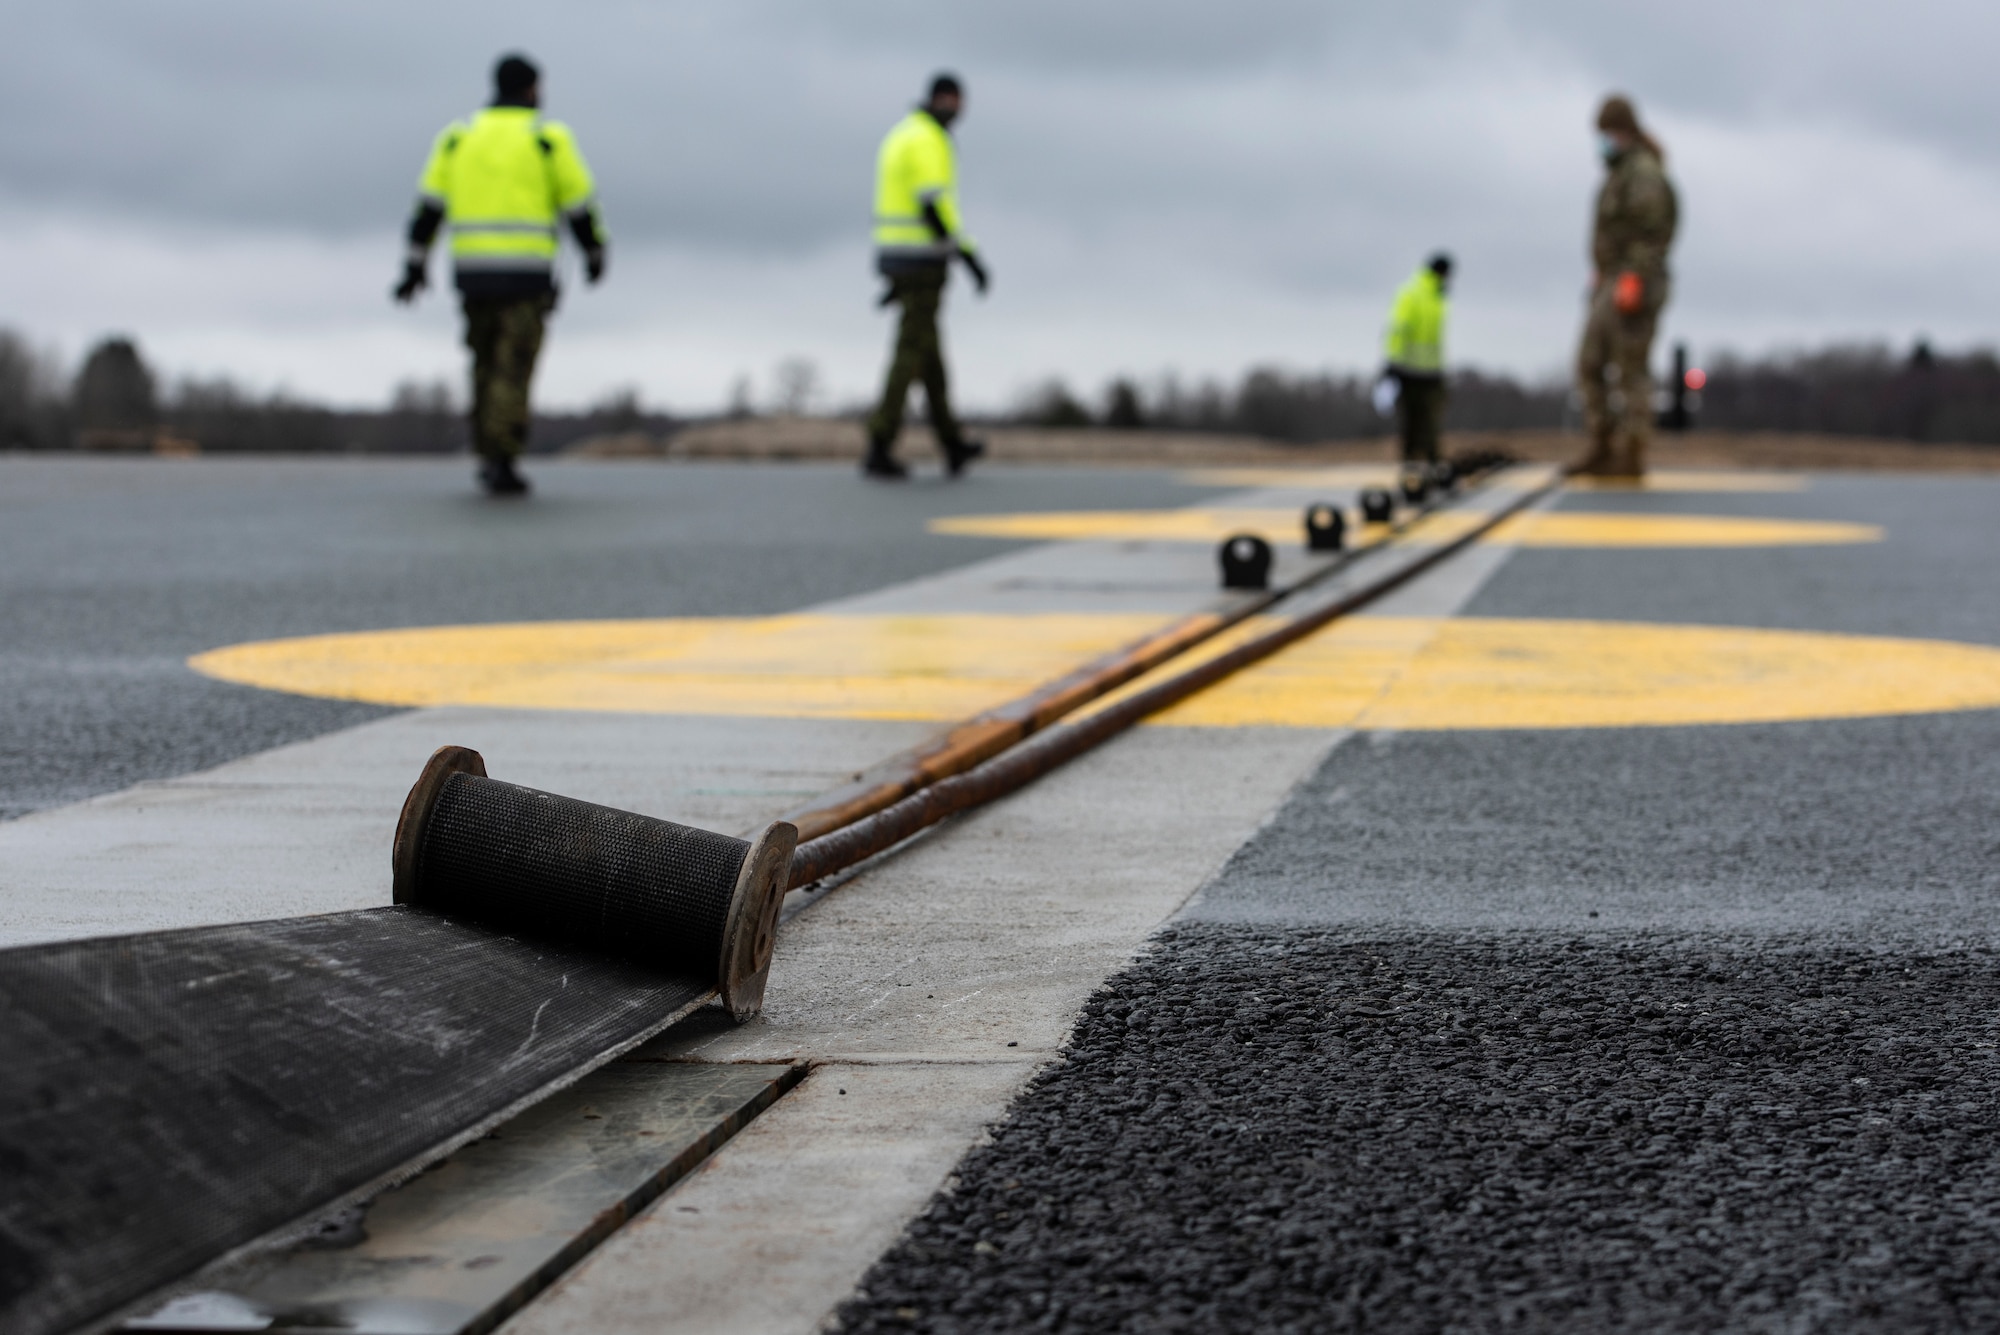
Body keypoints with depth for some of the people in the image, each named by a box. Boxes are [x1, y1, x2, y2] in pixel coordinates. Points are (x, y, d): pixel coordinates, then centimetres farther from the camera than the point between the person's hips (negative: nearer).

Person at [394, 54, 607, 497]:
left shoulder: (459, 136, 11)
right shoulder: (548, 137, 1)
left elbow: (428, 205, 5)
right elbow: (580, 204, 1)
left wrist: (415, 267, 6)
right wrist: (595, 253, 16)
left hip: (473, 268, 4)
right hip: (526, 272, -4)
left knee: (488, 361, 18)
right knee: (513, 369, -3)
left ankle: (489, 456, 17)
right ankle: (501, 465, -12)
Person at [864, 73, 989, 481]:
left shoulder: (901, 137, 19)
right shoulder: (928, 141, -14)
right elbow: (935, 206, -22)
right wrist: (969, 255, -17)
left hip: (896, 255, 10)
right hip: (923, 259, -10)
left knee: (929, 350, 16)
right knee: (910, 354, -6)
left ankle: (953, 447, 25)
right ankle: (879, 451, -7)